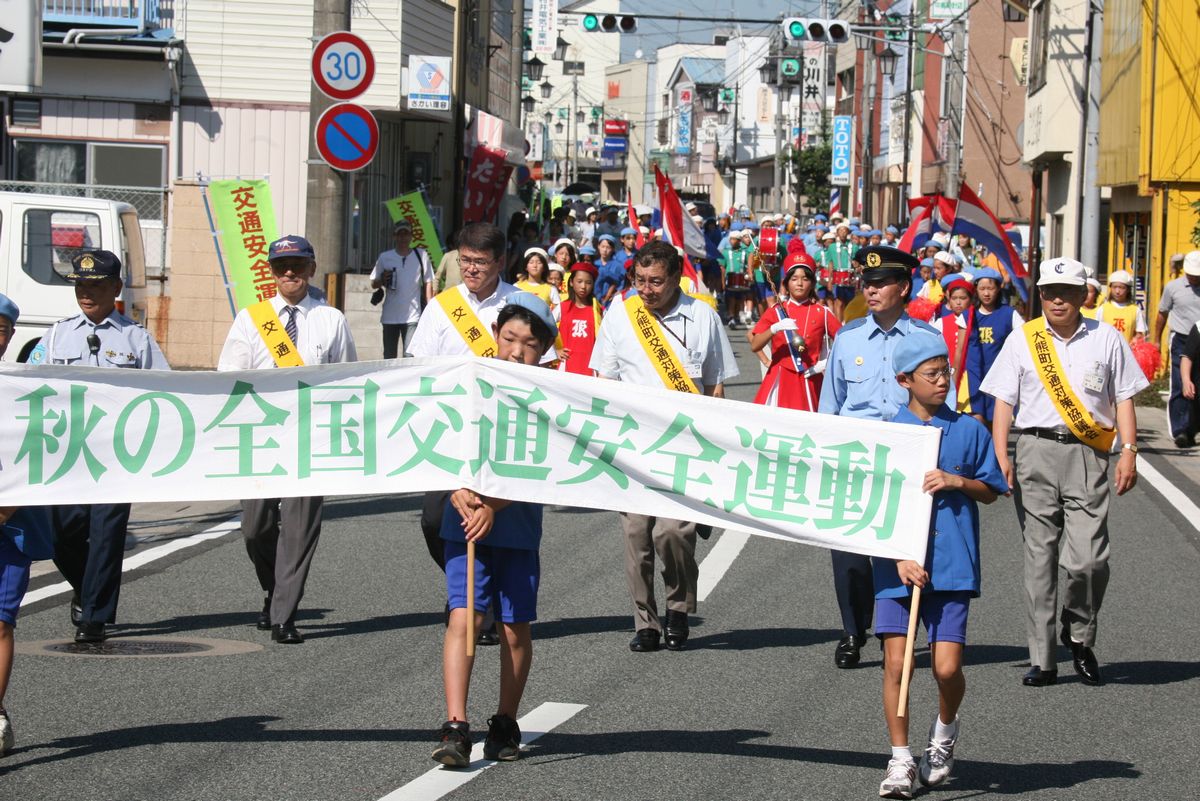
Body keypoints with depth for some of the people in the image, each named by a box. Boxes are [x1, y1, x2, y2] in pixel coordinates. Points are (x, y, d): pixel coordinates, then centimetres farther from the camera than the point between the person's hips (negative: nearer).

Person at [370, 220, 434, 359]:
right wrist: (383, 280, -11)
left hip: (413, 316, -2)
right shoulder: (384, 257, 4)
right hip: (389, 316, 2)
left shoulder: (421, 255, 2)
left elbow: (428, 283, 6)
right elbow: (373, 284, 11)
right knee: (389, 357, 9)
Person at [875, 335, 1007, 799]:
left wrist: (956, 481, -7)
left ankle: (944, 729, 26)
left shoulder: (969, 431, 6)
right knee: (896, 664, -5)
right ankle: (900, 761, 7)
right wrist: (900, 559, -11)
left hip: (952, 566, 0)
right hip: (896, 566, 0)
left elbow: (991, 491, 13)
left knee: (947, 668, -6)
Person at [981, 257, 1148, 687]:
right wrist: (1000, 455, -3)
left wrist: (1129, 451, 0)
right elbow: (1004, 401, 7)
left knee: (1087, 559, -11)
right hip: (1035, 451, 1)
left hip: (1087, 455, -1)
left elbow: (1123, 399, 10)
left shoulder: (1107, 339, 8)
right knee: (1039, 557, 1)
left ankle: (1080, 637, 15)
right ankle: (1042, 659, 6)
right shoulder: (1023, 339, 8)